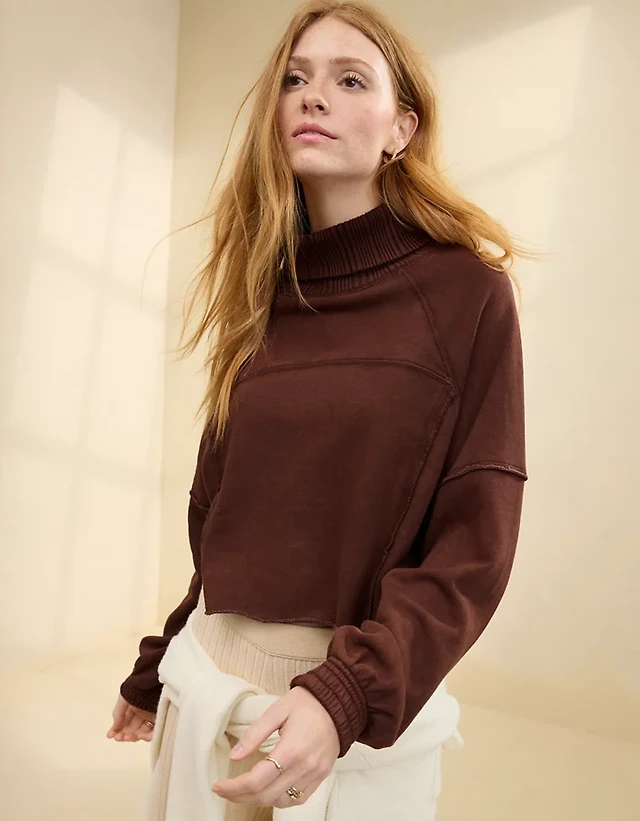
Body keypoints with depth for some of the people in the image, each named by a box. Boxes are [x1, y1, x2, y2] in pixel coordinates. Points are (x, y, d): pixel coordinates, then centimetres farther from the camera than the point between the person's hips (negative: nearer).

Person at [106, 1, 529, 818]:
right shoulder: (261, 298, 3)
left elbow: (475, 545, -12)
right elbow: (219, 516, 8)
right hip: (215, 662, 5)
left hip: (362, 694, -4)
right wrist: (155, 669, 14)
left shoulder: (467, 294, -9)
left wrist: (347, 694, -24)